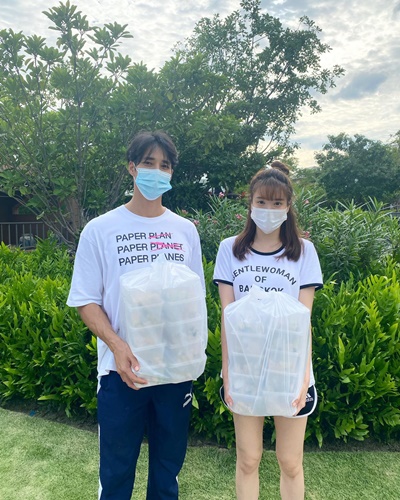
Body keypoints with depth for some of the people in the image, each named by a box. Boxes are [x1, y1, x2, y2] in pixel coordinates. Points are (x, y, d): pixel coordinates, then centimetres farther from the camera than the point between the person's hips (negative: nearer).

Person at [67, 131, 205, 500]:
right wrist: (117, 345, -20)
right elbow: (86, 300, -5)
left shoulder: (185, 230, 4)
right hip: (123, 370, -2)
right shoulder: (100, 229, -4)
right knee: (117, 470, 13)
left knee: (169, 465, 19)